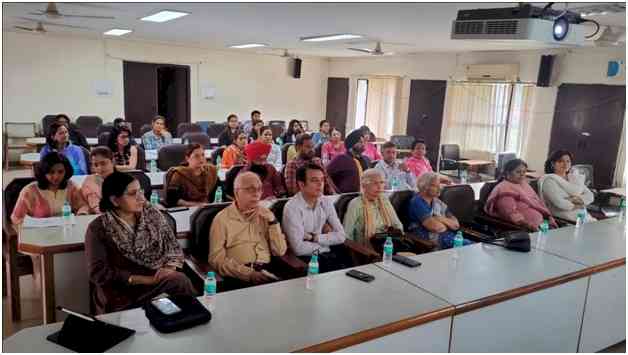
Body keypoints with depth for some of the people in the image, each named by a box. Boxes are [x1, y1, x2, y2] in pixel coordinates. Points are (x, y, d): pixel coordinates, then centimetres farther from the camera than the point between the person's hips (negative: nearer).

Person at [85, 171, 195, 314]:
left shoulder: (152, 214, 8)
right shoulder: (98, 228, -2)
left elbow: (173, 246, 9)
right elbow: (98, 272, -9)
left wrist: (170, 268, -13)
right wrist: (143, 279, -16)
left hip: (160, 281, 4)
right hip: (123, 295, -4)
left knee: (181, 281, -30)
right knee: (179, 283, -30)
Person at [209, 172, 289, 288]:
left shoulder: (265, 214, 15)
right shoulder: (222, 218, 3)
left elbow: (280, 251, 8)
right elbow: (216, 258, -6)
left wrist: (271, 220, -3)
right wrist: (248, 273, -17)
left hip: (268, 271, 4)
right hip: (239, 276, -4)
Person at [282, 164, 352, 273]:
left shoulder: (326, 203, 6)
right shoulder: (292, 207, -13)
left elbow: (340, 236, 2)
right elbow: (299, 248, -20)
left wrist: (314, 237, -11)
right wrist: (328, 239, -5)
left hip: (329, 255, 5)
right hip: (307, 259, -5)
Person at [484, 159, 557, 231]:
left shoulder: (524, 184, 21)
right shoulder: (505, 189, -6)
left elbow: (538, 201, 23)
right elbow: (511, 213, -16)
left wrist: (549, 217, 8)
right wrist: (528, 224, -26)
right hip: (525, 228, -8)